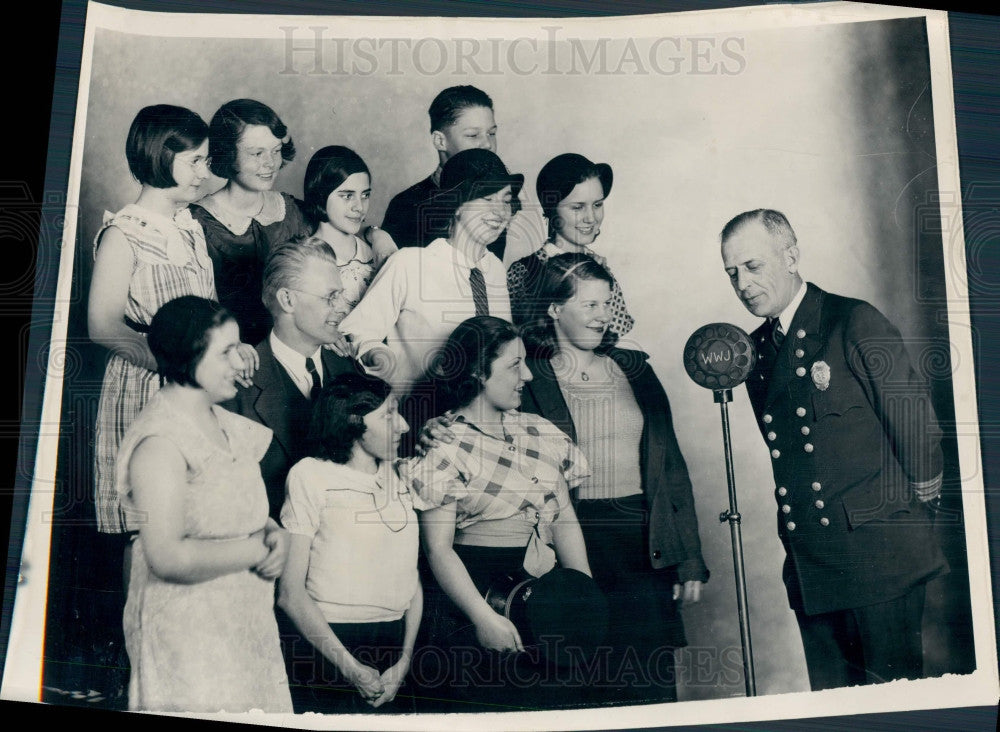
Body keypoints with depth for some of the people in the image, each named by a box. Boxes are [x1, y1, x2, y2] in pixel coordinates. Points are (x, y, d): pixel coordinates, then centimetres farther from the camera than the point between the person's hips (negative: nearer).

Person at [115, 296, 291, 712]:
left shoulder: (221, 422, 8)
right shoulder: (160, 442, -20)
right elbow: (168, 556, -27)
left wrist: (273, 532, -5)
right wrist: (258, 550, -17)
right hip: (188, 637, -8)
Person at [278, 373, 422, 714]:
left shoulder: (399, 476, 9)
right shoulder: (311, 474, -7)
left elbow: (413, 579, 7)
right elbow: (290, 591, -13)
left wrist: (406, 660, -3)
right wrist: (350, 668, -14)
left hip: (396, 642, 5)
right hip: (329, 644, -4)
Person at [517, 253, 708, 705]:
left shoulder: (634, 369, 12)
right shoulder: (529, 379, -1)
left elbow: (670, 465, 12)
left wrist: (690, 559, 8)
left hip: (647, 546, 4)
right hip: (575, 545, -3)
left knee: (654, 689, 7)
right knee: (586, 692, 5)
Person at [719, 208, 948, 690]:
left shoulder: (856, 323, -8)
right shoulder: (754, 350, 10)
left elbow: (917, 425, -7)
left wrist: (915, 509, 0)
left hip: (877, 553, -5)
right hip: (808, 564, 6)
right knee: (832, 694, 13)